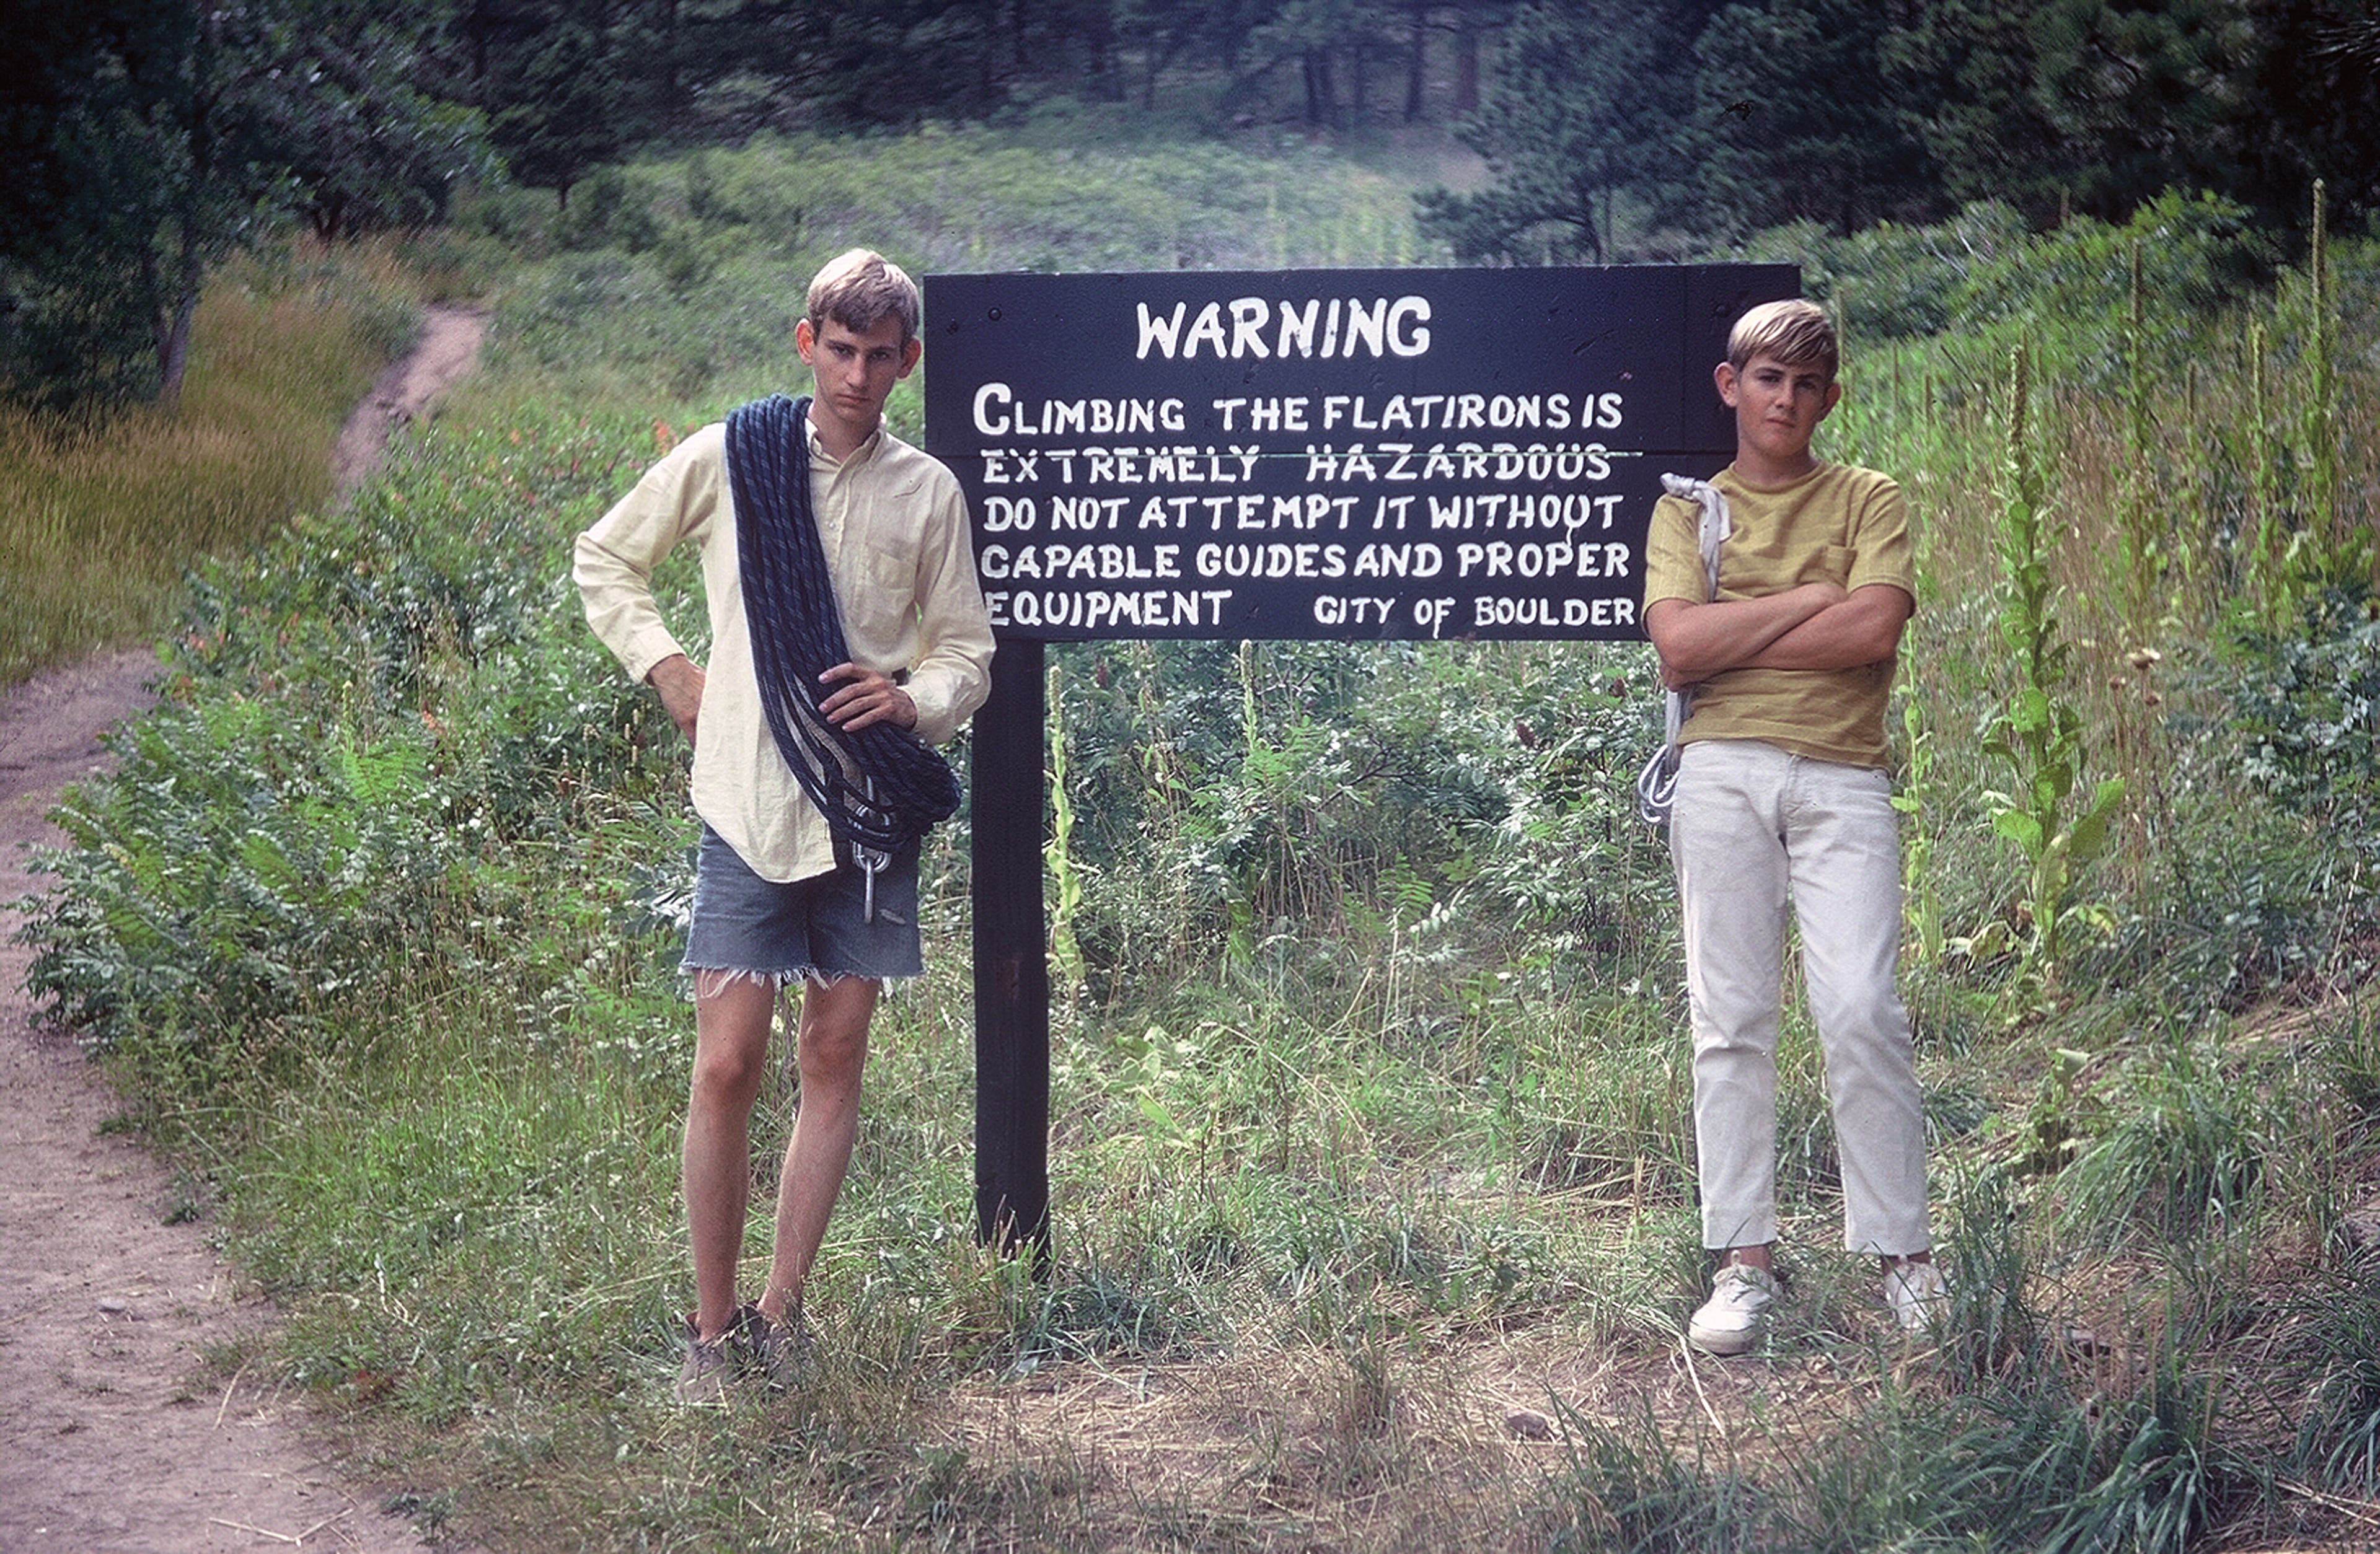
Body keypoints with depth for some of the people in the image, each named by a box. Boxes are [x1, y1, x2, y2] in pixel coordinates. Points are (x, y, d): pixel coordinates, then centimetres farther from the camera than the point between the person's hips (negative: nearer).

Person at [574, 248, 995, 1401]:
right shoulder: (725, 459, 0)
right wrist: (664, 667, 1)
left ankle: (781, 1312, 17)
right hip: (749, 800, -2)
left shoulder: (929, 493, 5)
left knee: (835, 1058, 6)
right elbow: (604, 558, 13)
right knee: (726, 1065, -5)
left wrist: (914, 698, -11)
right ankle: (713, 1328, 6)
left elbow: (968, 652, 10)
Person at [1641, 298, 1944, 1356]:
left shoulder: (1868, 501, 12)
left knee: (1862, 1009, -10)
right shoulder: (1687, 510, 14)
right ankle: (1745, 1261, 1)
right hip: (1721, 773, 1)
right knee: (1730, 1019, -1)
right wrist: (1809, 601, -3)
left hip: (1842, 777, -1)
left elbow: (1876, 629, -7)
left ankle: (1904, 1256, -3)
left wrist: (1732, 635, -4)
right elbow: (1678, 649, -3)